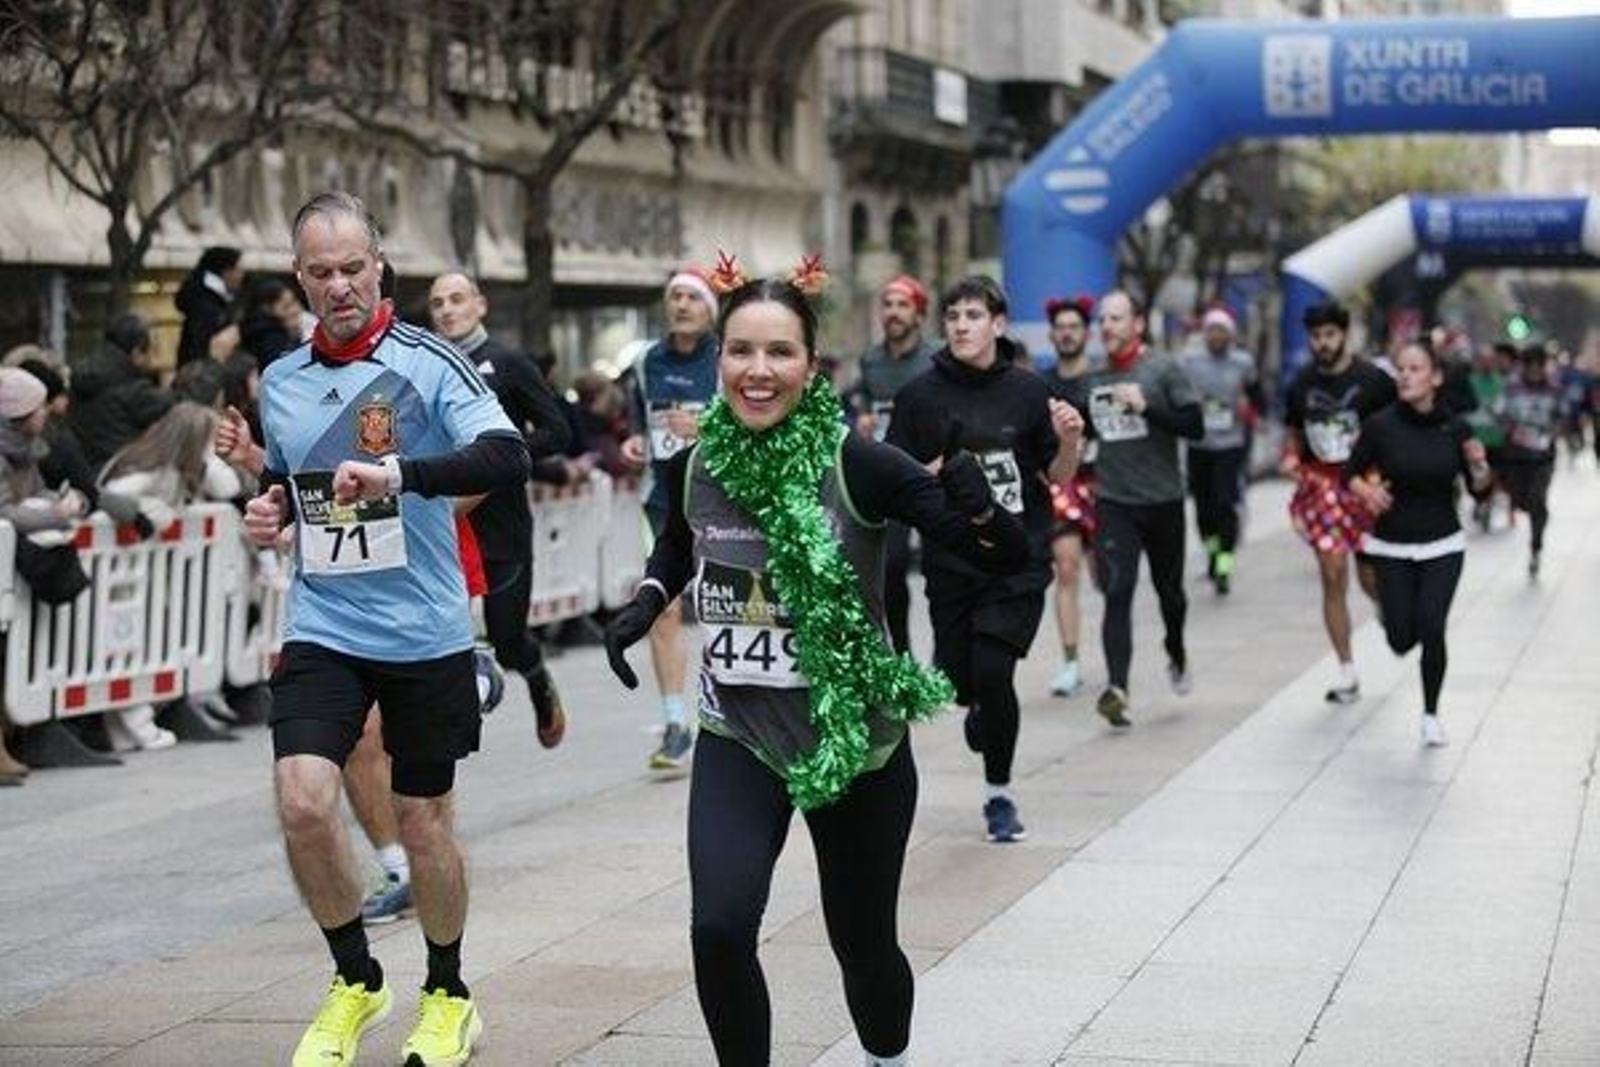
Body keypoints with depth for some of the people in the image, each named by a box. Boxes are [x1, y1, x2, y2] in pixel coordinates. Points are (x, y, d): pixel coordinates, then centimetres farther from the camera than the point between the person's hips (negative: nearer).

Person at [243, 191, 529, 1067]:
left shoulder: (427, 362, -8)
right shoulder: (280, 382, 7)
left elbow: (506, 455, -23)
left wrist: (399, 472, -37)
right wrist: (268, 513, 1)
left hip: (424, 633, -3)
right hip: (320, 629, 3)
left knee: (423, 821, 8)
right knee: (303, 802, -15)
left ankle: (448, 996, 31)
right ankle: (355, 981, 9)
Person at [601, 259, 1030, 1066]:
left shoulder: (857, 465, -17)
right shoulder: (694, 467, -6)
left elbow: (1006, 558, -17)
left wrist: (978, 508, -38)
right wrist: (645, 602, 1)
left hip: (855, 739, -2)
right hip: (736, 737, 2)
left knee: (863, 941, 12)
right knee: (719, 930, -17)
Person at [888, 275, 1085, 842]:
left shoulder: (1027, 391, -1)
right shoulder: (921, 395, -3)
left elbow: (1057, 477, 6)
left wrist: (1070, 441, -14)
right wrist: (937, 471, -19)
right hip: (951, 561, 1)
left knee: (992, 671, -13)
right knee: (958, 681, 2)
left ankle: (999, 793, 8)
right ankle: (984, 708, 43)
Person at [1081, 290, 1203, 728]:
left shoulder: (1162, 371, -5)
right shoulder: (1092, 379, 6)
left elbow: (1195, 426, -12)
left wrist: (1147, 406, -21)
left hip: (1162, 499, -1)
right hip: (1113, 502, 1)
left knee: (1168, 588, 16)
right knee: (1117, 592, -14)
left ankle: (1176, 655, 45)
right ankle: (1116, 687, -22)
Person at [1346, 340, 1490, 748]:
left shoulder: (1454, 427, -7)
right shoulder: (1381, 425, -11)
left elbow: (1478, 489, 2)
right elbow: (1352, 473, 0)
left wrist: (1479, 466, -19)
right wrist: (1367, 490, -20)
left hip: (1442, 547, 0)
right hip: (1392, 548, 0)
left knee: (1431, 628, -13)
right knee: (1402, 640, 0)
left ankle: (1431, 714, 10)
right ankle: (1394, 616, 40)